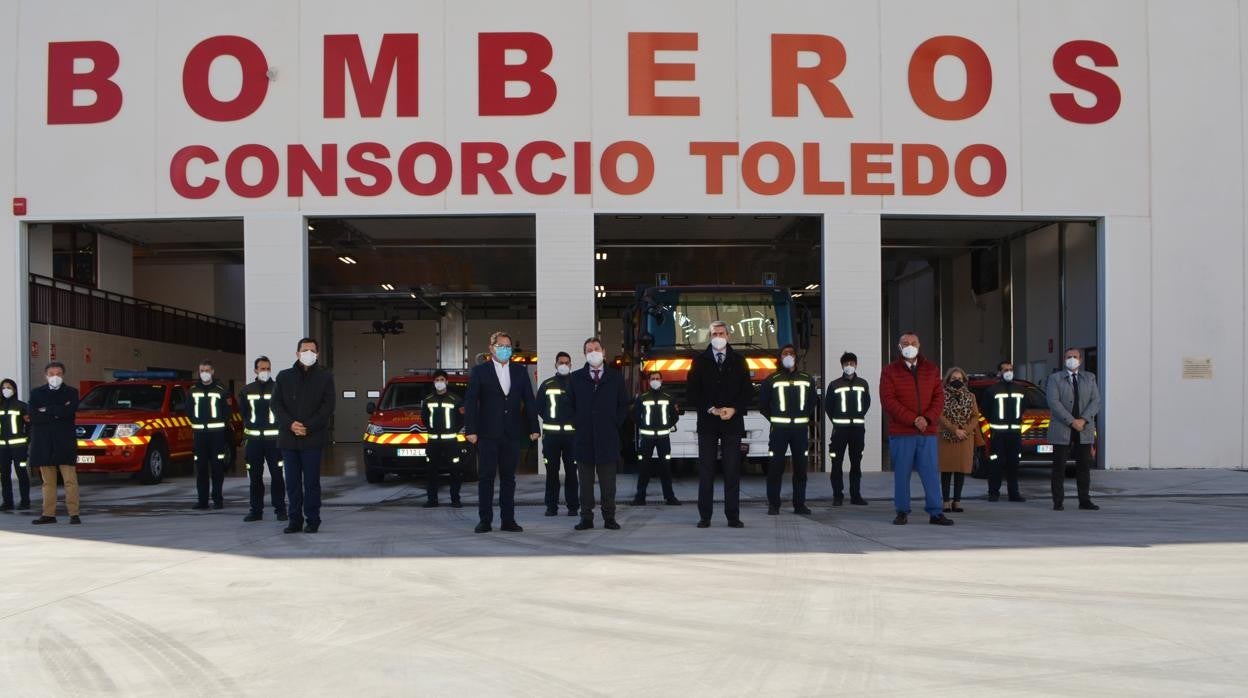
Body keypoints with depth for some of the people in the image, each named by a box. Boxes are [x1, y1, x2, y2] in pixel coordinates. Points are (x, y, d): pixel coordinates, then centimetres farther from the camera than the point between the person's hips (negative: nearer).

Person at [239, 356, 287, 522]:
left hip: (274, 438, -3)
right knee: (254, 476, 7)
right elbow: (243, 411, 15)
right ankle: (256, 510, 14)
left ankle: (280, 509, 5)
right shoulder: (247, 390, 10)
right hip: (253, 438, 3)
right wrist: (250, 426, 6)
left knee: (277, 475, -3)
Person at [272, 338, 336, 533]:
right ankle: (295, 520, 12)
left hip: (313, 438, -3)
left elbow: (328, 406, -2)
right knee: (292, 482, 6)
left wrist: (309, 427, -11)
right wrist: (290, 424, -10)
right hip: (288, 438, 3)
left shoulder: (325, 377, 5)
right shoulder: (284, 376, 12)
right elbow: (276, 404, 6)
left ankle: (312, 520, 6)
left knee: (312, 482, -1)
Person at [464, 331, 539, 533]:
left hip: (512, 433, 3)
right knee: (486, 477, 0)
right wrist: (471, 430, -10)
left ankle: (508, 520, 11)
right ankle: (485, 520, 5)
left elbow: (529, 401, 9)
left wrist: (533, 428, 1)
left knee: (508, 478, 7)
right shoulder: (479, 371, 2)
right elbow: (470, 402, -2)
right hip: (488, 434, -3)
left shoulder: (520, 371, 10)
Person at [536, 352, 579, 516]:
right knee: (551, 471, 2)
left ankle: (573, 506, 4)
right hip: (550, 433, 2)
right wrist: (550, 420, 8)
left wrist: (575, 421, -2)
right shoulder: (546, 384, 11)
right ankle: (551, 506, 7)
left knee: (571, 471, -1)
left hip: (571, 433, -1)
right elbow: (539, 406, 14)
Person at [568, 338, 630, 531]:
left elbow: (624, 405, 12)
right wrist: (576, 424, 2)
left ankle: (609, 518, 9)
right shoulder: (576, 378, 8)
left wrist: (616, 424, 2)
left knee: (608, 481, 2)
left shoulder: (615, 377, 8)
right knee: (585, 480, 3)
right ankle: (586, 518, 8)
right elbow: (570, 405, 12)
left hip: (608, 437, 0)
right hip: (584, 436, 0)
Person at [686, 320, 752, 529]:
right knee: (706, 471, 0)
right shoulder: (700, 361, 7)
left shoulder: (738, 361, 9)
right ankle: (705, 516, 4)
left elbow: (747, 390, 6)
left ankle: (733, 516, 4)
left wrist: (734, 409, -9)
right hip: (707, 422, 0)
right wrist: (710, 409, -9)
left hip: (732, 421, 1)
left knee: (732, 470, 0)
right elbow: (693, 392, 2)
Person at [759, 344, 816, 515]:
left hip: (801, 428, 3)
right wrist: (774, 420, 3)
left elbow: (813, 400, 20)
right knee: (775, 467, -5)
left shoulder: (807, 379, 12)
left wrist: (807, 417, 11)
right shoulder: (772, 379, 4)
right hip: (779, 429, -2)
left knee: (801, 467, 3)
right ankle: (773, 505, 1)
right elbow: (763, 403, 7)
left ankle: (799, 504, 9)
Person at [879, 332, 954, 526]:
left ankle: (935, 512, 4)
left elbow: (939, 396, 7)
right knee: (901, 473, 2)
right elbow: (889, 400, -7)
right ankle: (902, 512, 11)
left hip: (928, 432, 2)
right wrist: (913, 420, -14)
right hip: (901, 432, -2)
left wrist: (928, 418, -10)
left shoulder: (931, 369, 12)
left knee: (931, 473, 1)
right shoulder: (890, 371, 2)